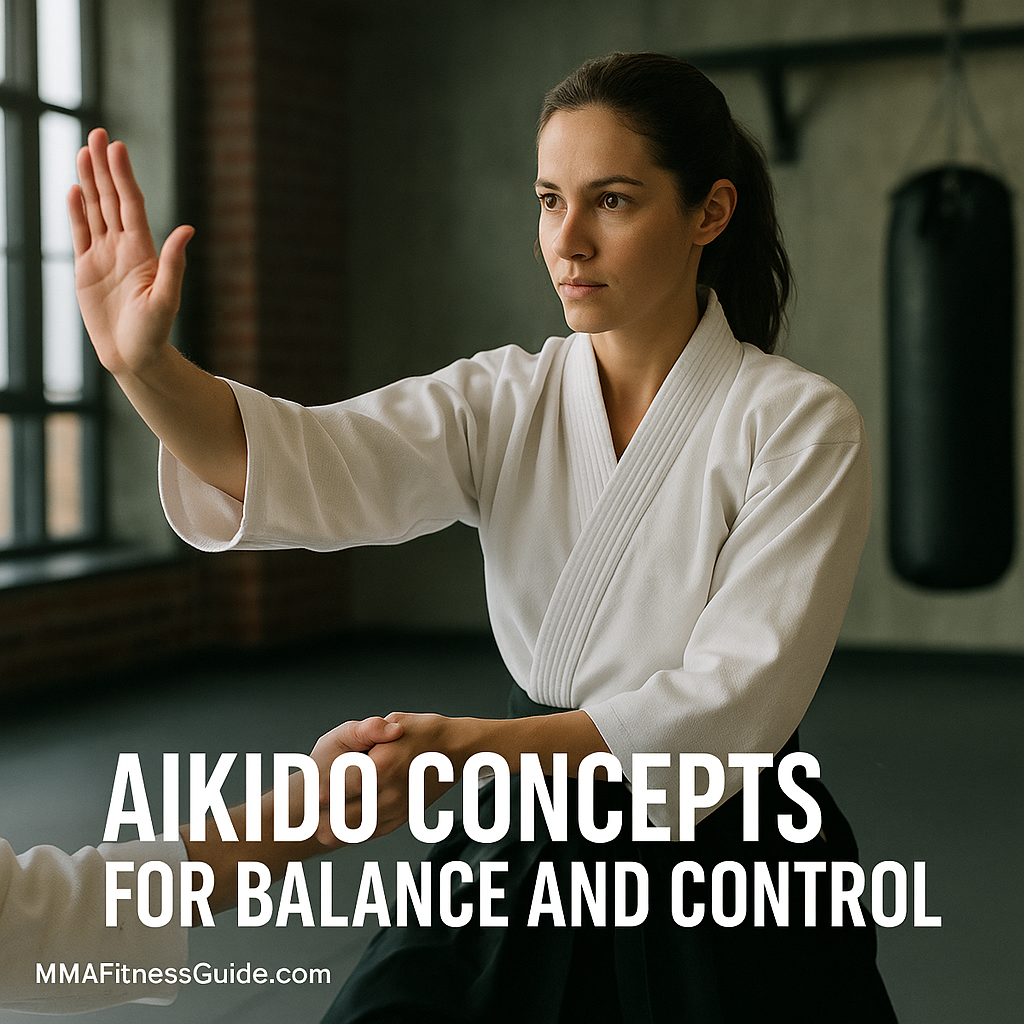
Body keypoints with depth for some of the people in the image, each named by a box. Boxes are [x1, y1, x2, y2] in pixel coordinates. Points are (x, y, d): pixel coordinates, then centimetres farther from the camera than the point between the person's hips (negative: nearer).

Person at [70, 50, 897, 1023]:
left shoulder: (799, 425, -13)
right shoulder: (505, 400, -2)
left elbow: (734, 698, -20)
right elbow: (311, 463, -19)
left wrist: (474, 750, -32)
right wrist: (143, 362, -38)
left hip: (723, 890, -3)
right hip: (527, 856, 3)